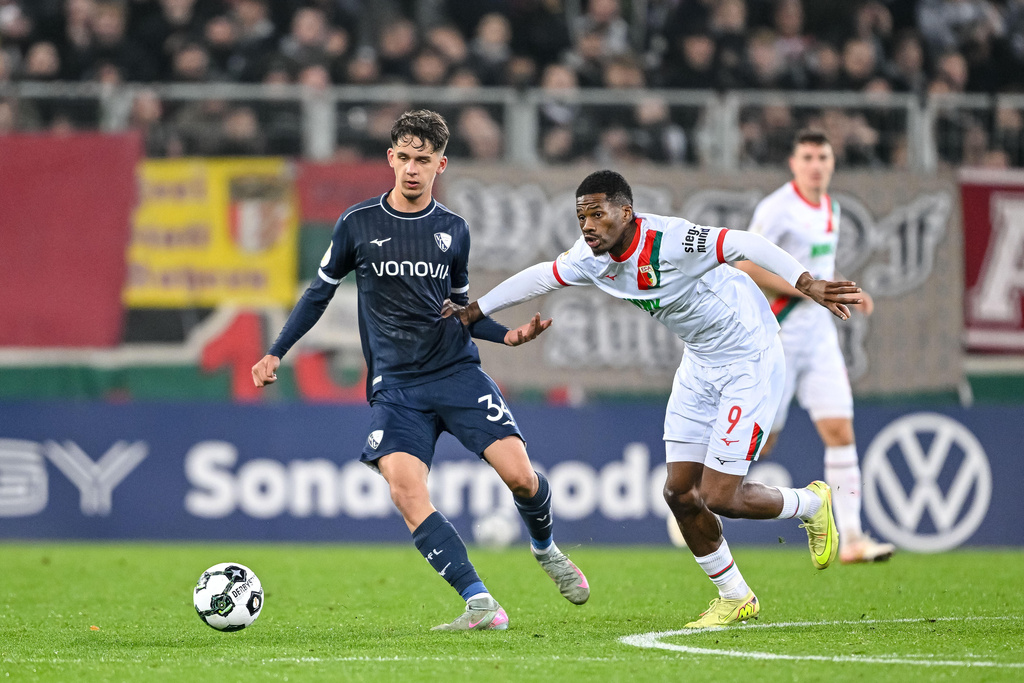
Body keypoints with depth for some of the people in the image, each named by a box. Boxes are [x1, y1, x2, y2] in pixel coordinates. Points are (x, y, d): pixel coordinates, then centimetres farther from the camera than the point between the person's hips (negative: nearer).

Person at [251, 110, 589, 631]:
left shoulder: (453, 231, 8)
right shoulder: (358, 224, 2)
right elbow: (320, 293, 13)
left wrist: (509, 335, 5)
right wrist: (275, 353, 7)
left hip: (457, 371, 1)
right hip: (394, 386, -1)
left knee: (519, 475, -13)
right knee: (406, 491, -24)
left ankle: (545, 549, 22)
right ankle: (481, 606, -23)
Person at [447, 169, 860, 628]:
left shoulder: (669, 242, -29)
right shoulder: (592, 256, -5)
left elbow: (746, 246, -32)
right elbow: (541, 277, 11)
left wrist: (807, 284, -41)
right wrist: (473, 312, 15)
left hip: (749, 362, -8)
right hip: (700, 364, 8)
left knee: (718, 498, -9)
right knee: (680, 491, 4)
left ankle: (811, 504, 20)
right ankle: (734, 598, 23)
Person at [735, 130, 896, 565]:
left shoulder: (830, 210, 12)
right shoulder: (777, 209, -13)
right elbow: (745, 268, -18)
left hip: (819, 334, 6)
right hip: (777, 335, -6)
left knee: (840, 431, -5)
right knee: (759, 442, -2)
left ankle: (851, 538, -8)